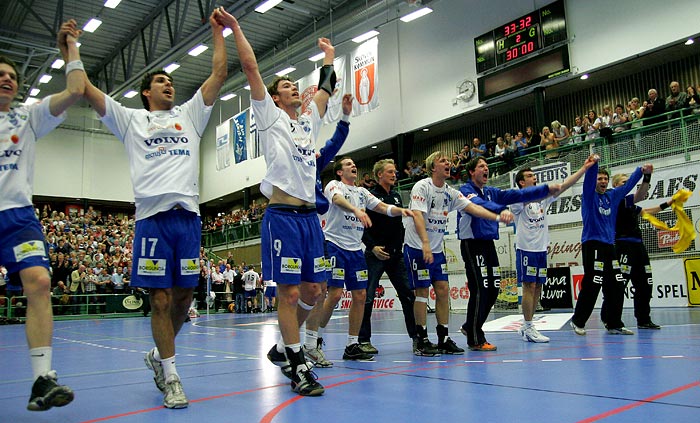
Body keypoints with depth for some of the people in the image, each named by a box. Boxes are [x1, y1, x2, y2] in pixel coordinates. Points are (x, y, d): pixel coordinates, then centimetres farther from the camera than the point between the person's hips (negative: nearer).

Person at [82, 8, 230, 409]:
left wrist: (218, 30, 16)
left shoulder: (189, 115, 21)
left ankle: (159, 355, 29)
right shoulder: (131, 119, 17)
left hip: (188, 214, 2)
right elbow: (83, 87, 13)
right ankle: (172, 377, 7)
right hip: (152, 216, -2)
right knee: (161, 300, -3)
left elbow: (219, 75, 16)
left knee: (184, 296, 6)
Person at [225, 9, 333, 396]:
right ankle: (297, 367, 5)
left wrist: (329, 55, 41)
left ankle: (283, 347, 26)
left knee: (313, 289, 8)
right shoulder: (270, 116, 6)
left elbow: (326, 88, 31)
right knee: (289, 291, -5)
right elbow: (251, 67, 1)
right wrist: (236, 28, 6)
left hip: (309, 215, 7)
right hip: (282, 214, -6)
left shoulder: (309, 120, 21)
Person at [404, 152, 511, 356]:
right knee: (422, 291, -5)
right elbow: (417, 215, -22)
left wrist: (497, 217, -14)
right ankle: (421, 341, 4)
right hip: (417, 247, -7)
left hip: (436, 249, 7)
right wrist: (425, 243, -34)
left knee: (443, 290, 3)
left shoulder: (451, 193, 9)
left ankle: (443, 339, 12)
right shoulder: (422, 186, -11)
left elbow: (472, 207, 0)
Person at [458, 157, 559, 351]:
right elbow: (480, 204, -29)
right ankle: (475, 339, 1)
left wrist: (546, 189, -1)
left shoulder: (491, 192, 16)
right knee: (480, 290, -10)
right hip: (472, 245, -8)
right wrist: (501, 210, -47)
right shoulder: (465, 191, -7)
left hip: (488, 244, 8)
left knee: (493, 289, 8)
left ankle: (470, 327, 25)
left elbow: (517, 195, 7)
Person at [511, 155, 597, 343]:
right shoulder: (518, 199, -6)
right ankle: (528, 328, -1)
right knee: (529, 286, -7)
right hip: (526, 249, -7)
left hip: (541, 249, 7)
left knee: (537, 288, 9)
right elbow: (528, 197, -29)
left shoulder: (542, 197, 12)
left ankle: (526, 327, 17)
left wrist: (584, 167, 3)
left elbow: (564, 185, 8)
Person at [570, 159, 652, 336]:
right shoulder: (589, 196, -1)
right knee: (592, 285, -12)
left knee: (616, 286, 5)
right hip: (592, 244, -7)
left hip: (609, 245, 7)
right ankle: (578, 322, 1)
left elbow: (628, 184, 22)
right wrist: (593, 164, -35)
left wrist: (642, 171, 9)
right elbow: (588, 180, -18)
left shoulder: (613, 195, 15)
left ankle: (614, 324, 14)